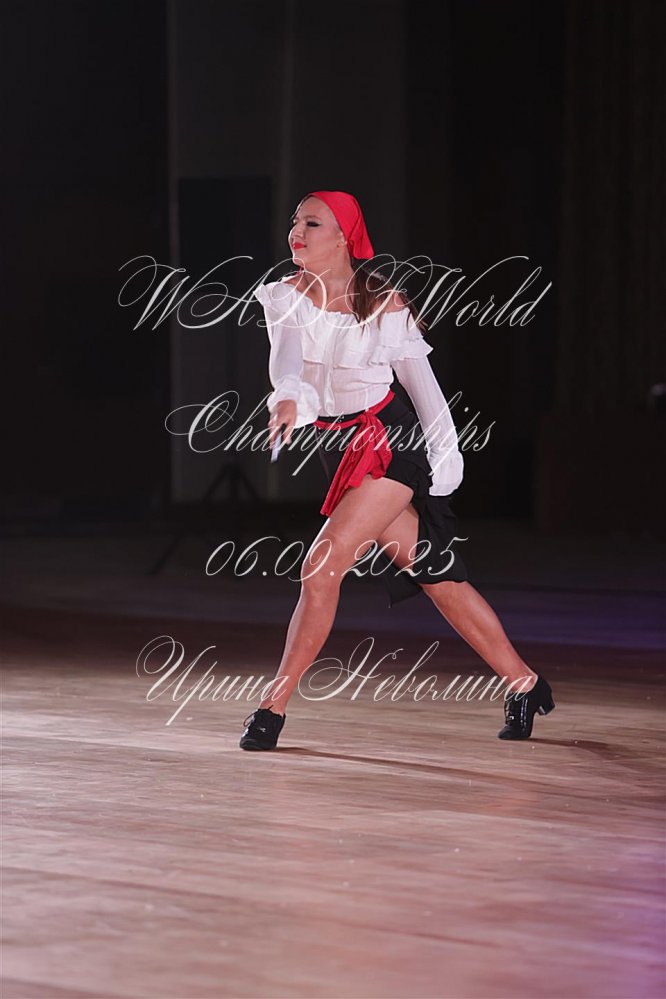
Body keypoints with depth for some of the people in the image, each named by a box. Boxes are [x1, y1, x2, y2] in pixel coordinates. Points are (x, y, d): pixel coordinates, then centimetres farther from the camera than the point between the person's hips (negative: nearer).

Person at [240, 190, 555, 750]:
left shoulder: (384, 303, -9)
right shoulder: (286, 296, -2)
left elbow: (420, 378, 0)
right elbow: (285, 358, -20)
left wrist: (445, 454, 1)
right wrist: (289, 399, -42)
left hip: (390, 442, -5)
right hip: (337, 447, 5)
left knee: (321, 567, -18)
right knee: (437, 578, 11)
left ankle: (274, 707, -10)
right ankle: (525, 685, 24)